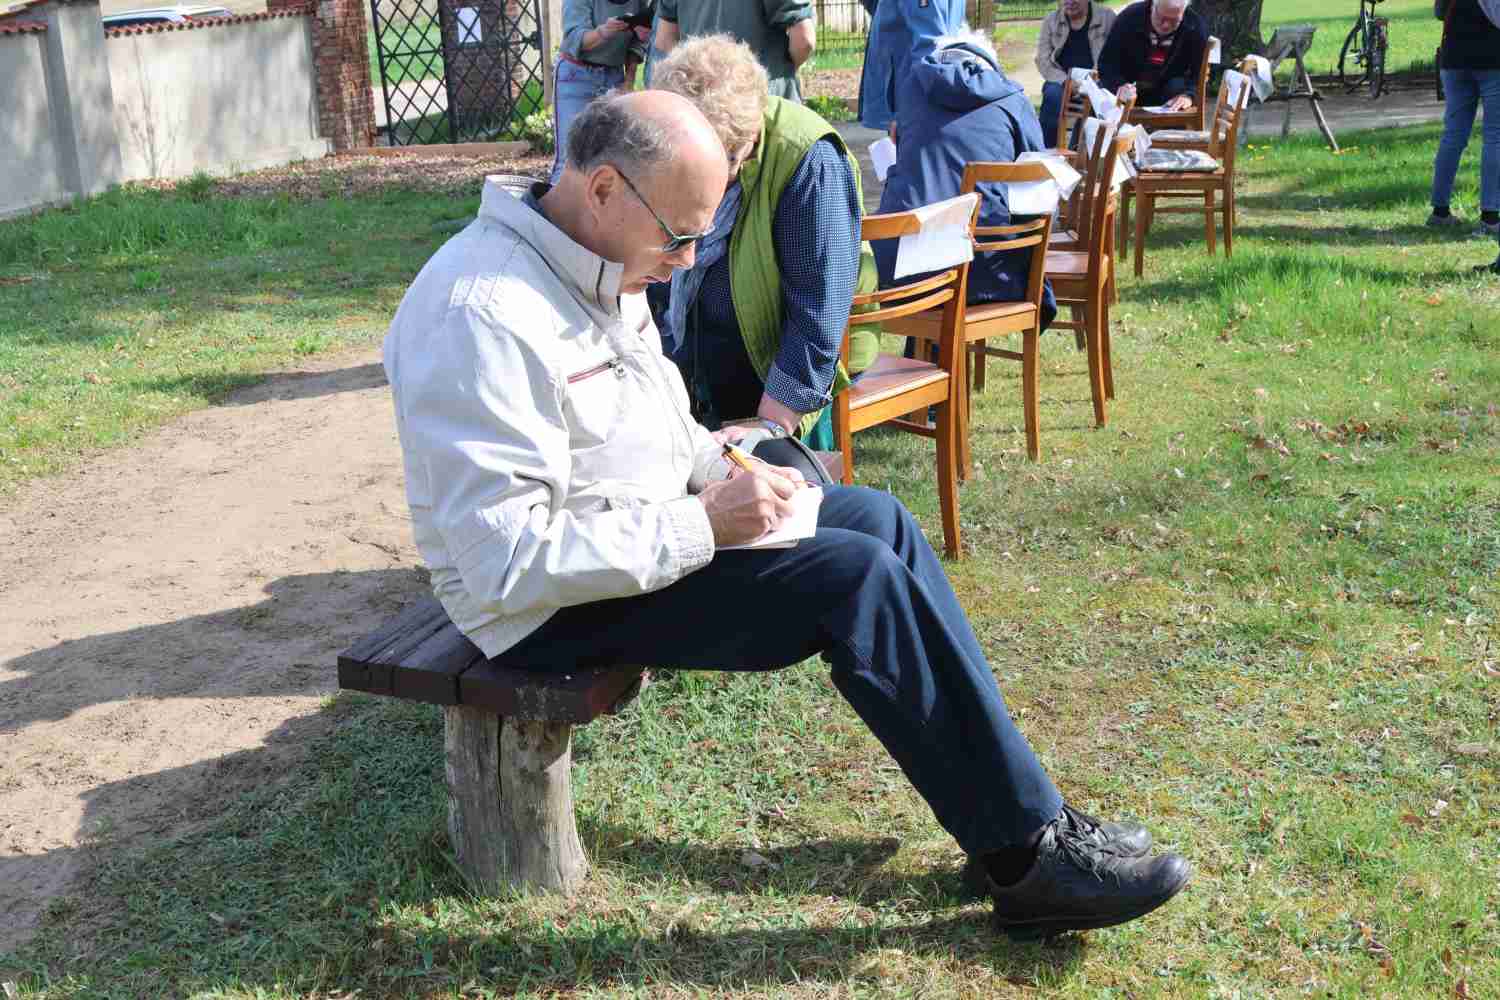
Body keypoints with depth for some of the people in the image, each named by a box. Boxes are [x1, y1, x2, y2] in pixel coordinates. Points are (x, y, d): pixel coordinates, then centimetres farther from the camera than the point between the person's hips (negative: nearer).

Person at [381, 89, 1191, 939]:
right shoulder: (484, 317, -27)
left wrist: (722, 470, 0)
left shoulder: (598, 262, 4)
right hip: (553, 607, -10)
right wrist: (701, 526, -25)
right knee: (857, 575, -20)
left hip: (643, 532, 10)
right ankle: (1031, 856, -7)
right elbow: (509, 560, -30)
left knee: (877, 518, 3)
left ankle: (1017, 812, 7)